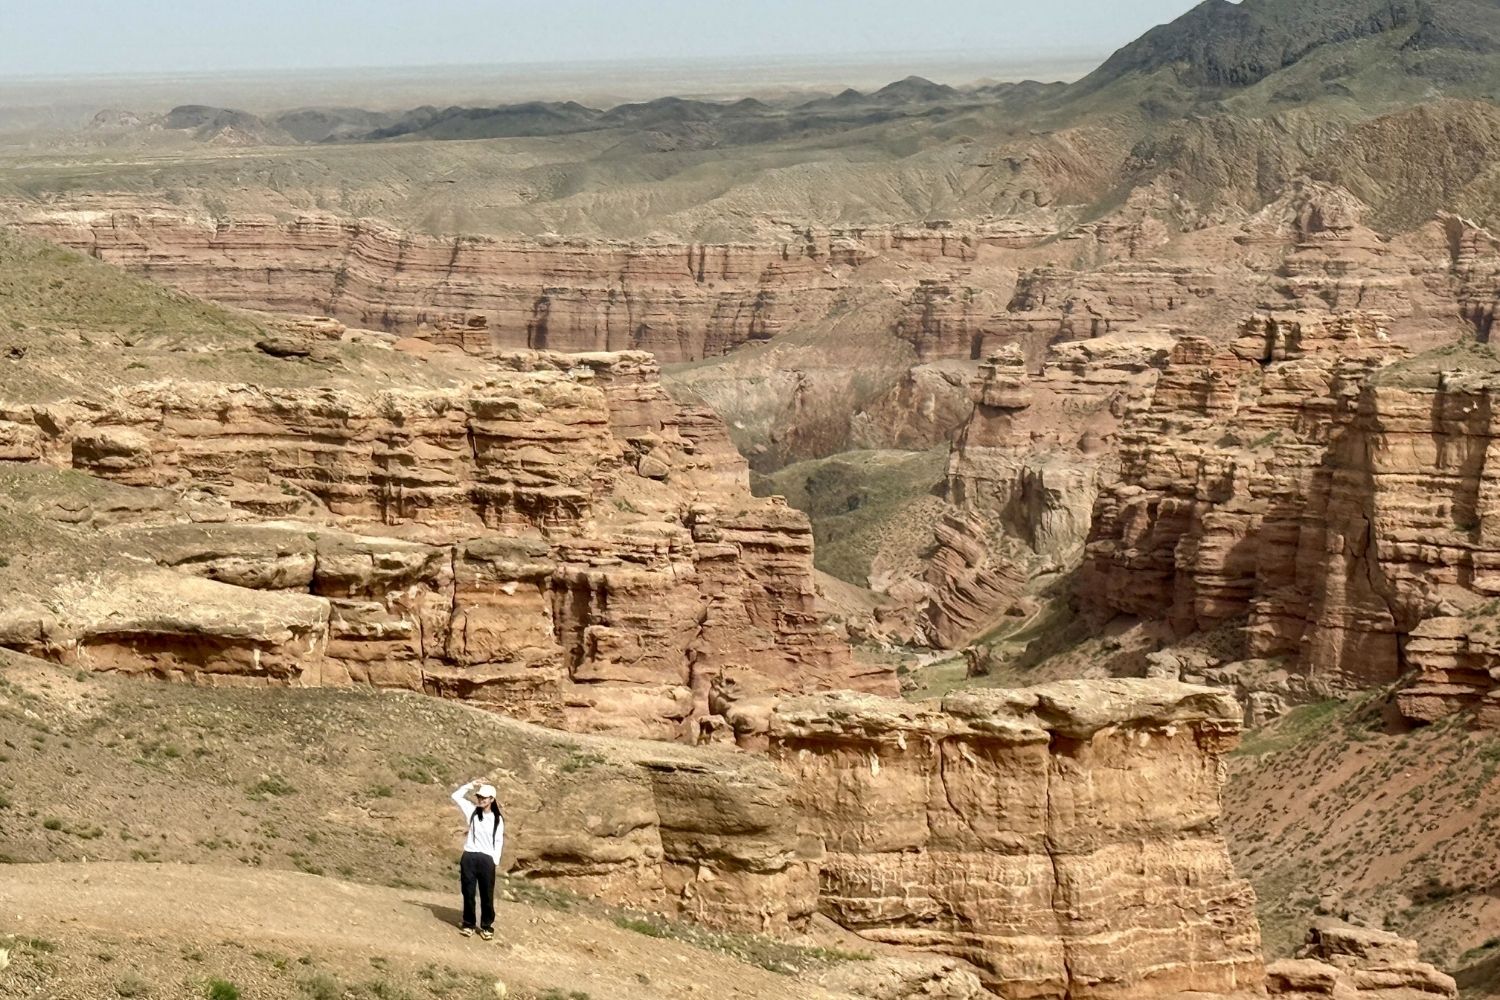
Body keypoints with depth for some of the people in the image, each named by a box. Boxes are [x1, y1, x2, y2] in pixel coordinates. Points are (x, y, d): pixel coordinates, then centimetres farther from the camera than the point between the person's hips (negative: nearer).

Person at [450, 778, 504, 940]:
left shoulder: (498, 819, 3)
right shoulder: (472, 812, 6)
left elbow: (499, 841, 4)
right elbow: (456, 796, 5)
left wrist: (496, 861, -3)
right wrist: (471, 785, 0)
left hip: (487, 859, -1)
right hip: (469, 857, 1)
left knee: (487, 895, 3)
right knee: (468, 893, 5)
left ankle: (487, 926, 13)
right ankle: (468, 924, 17)